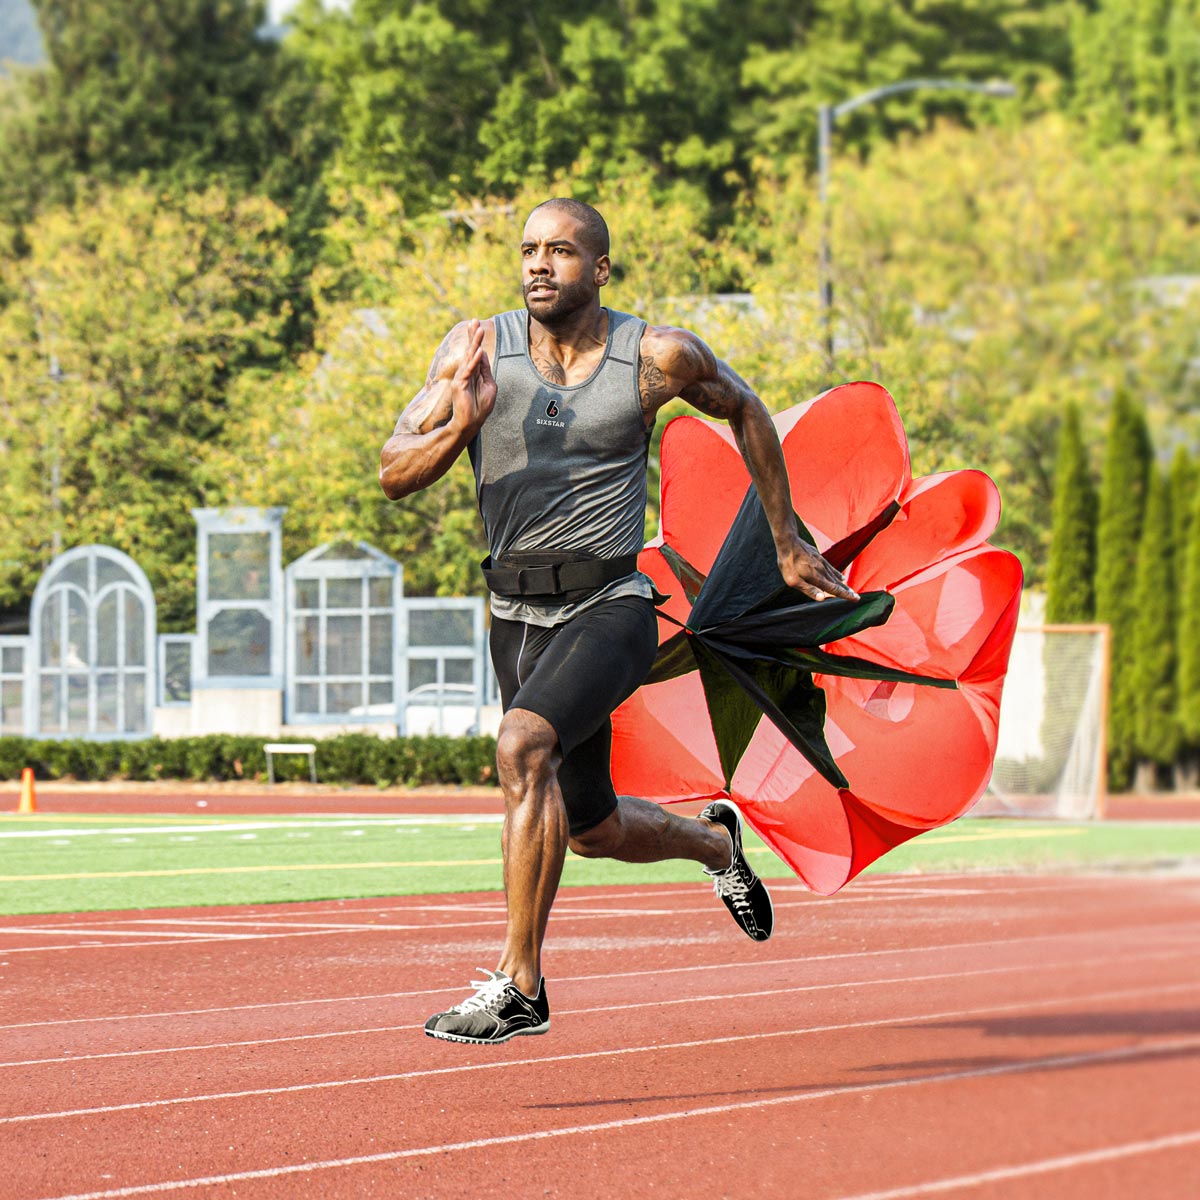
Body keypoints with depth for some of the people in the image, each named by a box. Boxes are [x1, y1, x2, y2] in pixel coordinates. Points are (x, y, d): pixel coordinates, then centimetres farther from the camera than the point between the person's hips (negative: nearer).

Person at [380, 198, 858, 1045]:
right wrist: (461, 423, -27)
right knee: (592, 829, 18)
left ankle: (520, 985, -26)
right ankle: (716, 840, 53)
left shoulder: (657, 357, -8)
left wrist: (787, 544, 16)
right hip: (518, 613, 4)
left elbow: (743, 409, 12)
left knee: (524, 743, -32)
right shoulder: (478, 348, -5)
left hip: (610, 605, -4)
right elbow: (394, 474, -6)